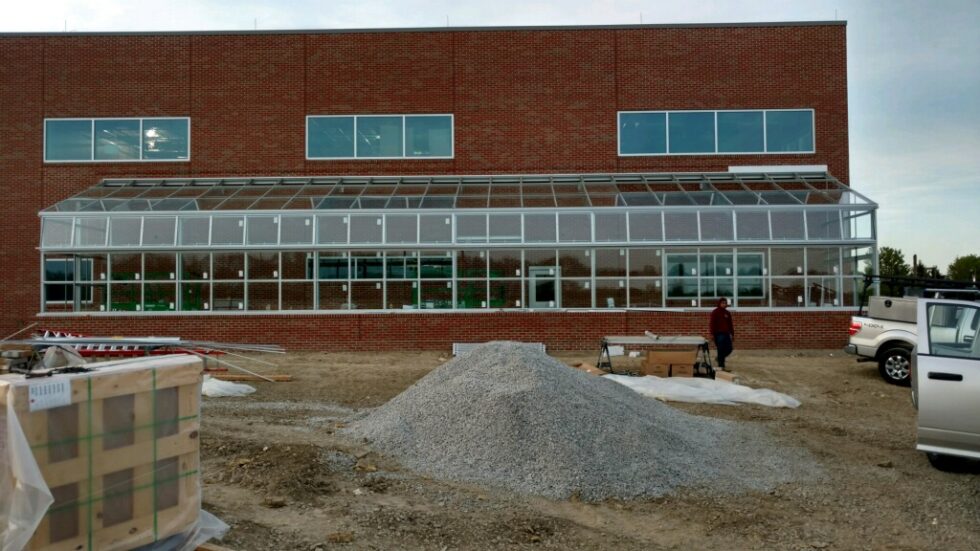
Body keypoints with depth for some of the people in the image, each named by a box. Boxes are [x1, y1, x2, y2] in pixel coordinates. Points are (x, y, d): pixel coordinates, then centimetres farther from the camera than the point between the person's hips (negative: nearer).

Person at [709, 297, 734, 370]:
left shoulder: (727, 313, 13)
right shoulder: (715, 312, -5)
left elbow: (730, 324, 17)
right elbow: (712, 324, -9)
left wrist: (732, 334, 13)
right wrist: (713, 334, -14)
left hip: (726, 334, 6)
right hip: (719, 334, -6)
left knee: (729, 349, 4)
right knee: (721, 350, -5)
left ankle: (719, 359, 29)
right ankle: (721, 366, 2)